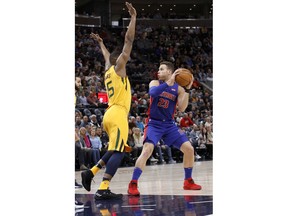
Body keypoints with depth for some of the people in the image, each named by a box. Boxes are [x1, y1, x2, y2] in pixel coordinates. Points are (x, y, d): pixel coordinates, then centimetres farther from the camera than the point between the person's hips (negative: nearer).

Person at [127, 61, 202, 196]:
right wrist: (169, 83, -31)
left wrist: (187, 90, -15)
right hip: (154, 124, -4)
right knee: (147, 150, -25)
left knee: (189, 149, -2)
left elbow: (182, 109, -7)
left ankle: (188, 182, 16)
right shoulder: (155, 83, -1)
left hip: (169, 124, 4)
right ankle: (133, 185, -24)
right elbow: (152, 92, -26)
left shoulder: (178, 88, 4)